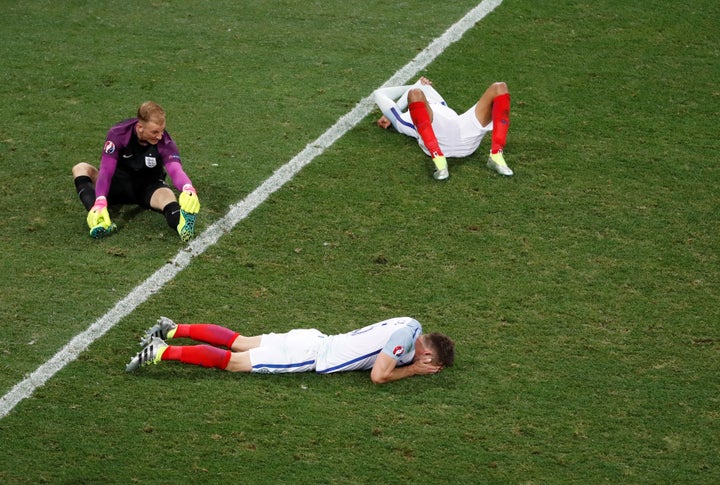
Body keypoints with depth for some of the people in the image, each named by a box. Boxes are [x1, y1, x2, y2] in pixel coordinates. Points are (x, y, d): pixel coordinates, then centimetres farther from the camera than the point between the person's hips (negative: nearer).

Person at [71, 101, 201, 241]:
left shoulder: (164, 142, -21)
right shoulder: (118, 134, -22)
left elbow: (175, 169, -37)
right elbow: (106, 170, -29)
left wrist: (189, 190, -61)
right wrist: (100, 203, -45)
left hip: (149, 188, -1)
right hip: (120, 184, 1)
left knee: (167, 195, -36)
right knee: (81, 169, -23)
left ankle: (182, 224, -72)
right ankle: (99, 219, -50)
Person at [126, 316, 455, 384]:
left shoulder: (412, 326, 7)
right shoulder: (406, 335, -20)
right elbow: (378, 376, -25)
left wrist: (408, 362, 9)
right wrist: (413, 370, -11)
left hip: (312, 342, 8)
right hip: (310, 354, -8)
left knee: (238, 342, 14)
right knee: (233, 361, -8)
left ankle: (172, 330, 16)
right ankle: (162, 352, -10)